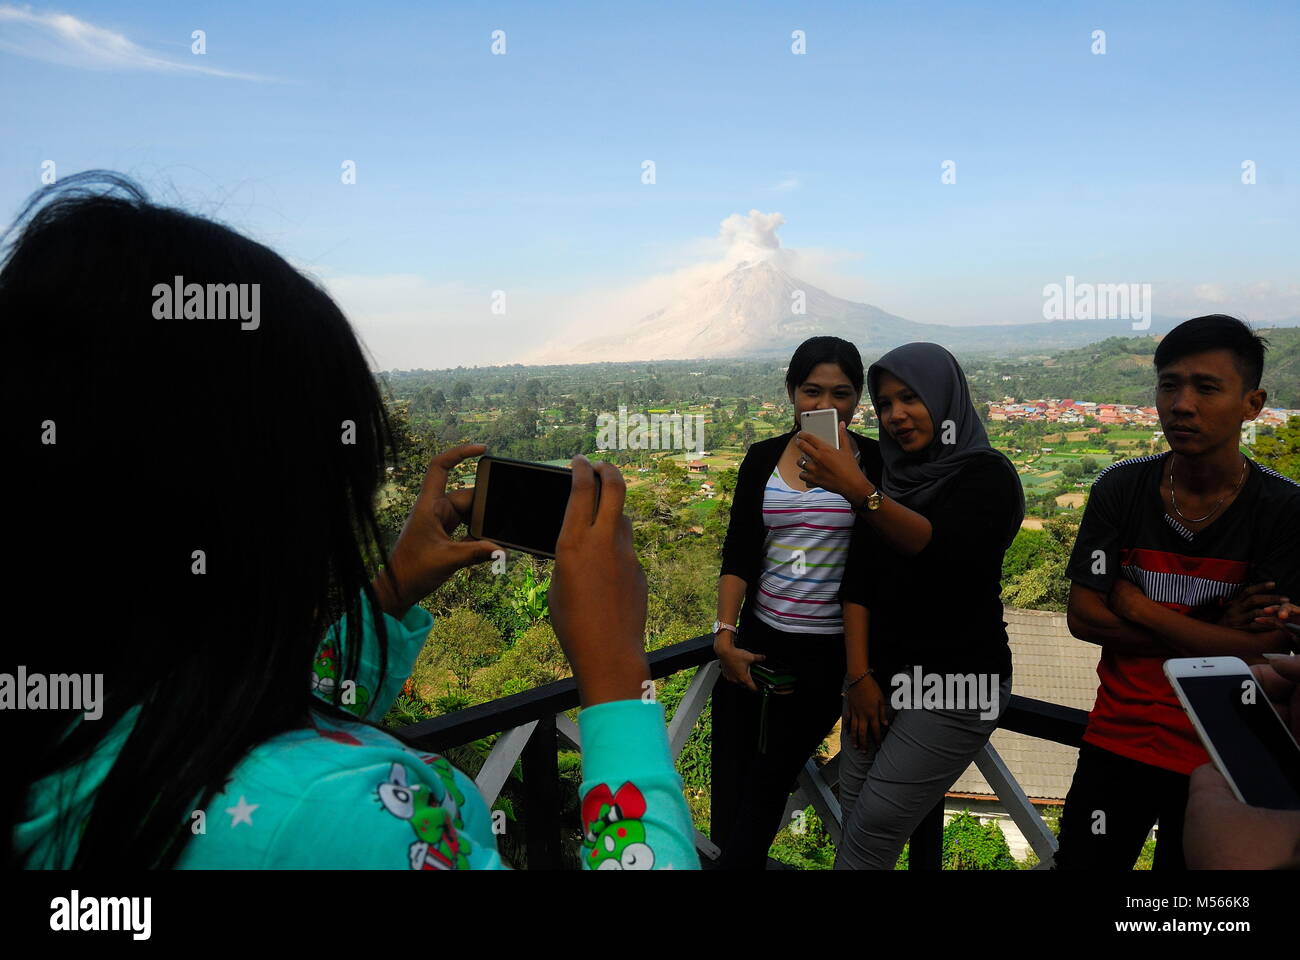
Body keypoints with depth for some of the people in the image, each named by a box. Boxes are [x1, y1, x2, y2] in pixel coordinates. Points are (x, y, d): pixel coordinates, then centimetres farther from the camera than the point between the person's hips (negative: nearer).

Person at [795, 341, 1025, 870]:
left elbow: (944, 548, -26)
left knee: (872, 832, -9)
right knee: (857, 822, 2)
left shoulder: (986, 474, -6)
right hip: (880, 670, 6)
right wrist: (860, 676, -5)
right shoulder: (896, 476, 11)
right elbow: (858, 582, 5)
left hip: (957, 681, -5)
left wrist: (859, 492, -39)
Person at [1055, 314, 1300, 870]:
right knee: (1079, 864, 9)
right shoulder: (1120, 488, -6)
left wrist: (1136, 605, -14)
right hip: (1116, 743, 2)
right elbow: (1082, 616, -8)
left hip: (1220, 761, -1)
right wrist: (1209, 633, -14)